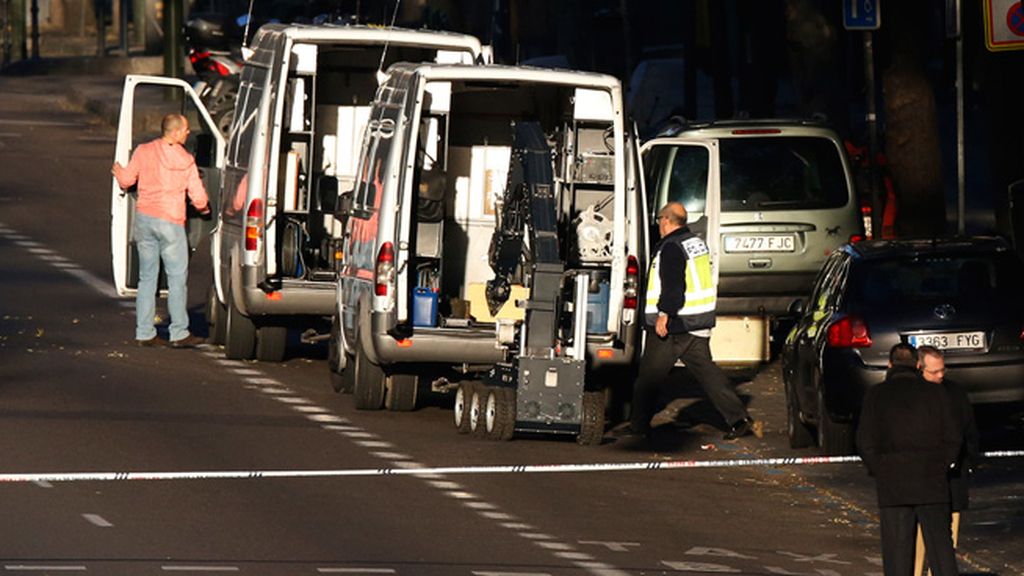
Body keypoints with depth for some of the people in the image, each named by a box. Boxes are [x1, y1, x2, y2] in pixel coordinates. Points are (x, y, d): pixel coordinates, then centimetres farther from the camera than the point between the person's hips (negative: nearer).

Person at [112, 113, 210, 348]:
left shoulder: (144, 151, 1)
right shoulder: (186, 161, -4)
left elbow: (126, 180, 6)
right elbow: (199, 198, -3)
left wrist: (117, 171, 30)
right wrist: (205, 209, 21)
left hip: (144, 217, 4)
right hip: (170, 223, -4)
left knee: (147, 276, 11)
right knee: (177, 278, 3)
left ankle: (144, 333, 11)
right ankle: (179, 333, 1)